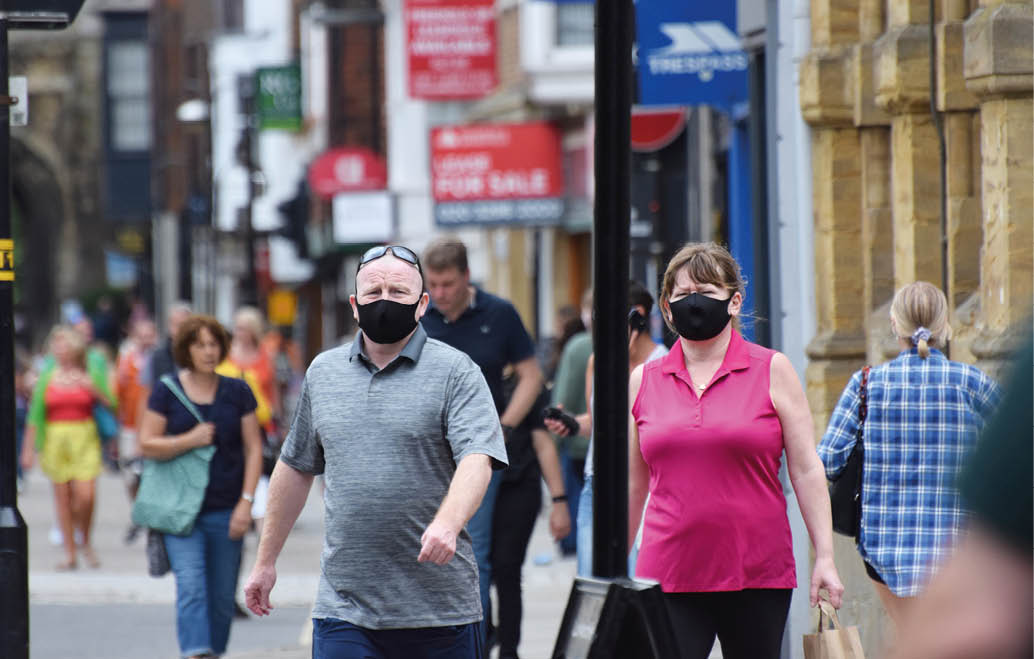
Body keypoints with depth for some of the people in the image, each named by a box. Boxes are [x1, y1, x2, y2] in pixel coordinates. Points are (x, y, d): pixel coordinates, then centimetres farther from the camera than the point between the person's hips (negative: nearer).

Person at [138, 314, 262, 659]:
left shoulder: (237, 392, 7)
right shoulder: (166, 391, 3)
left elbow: (253, 449, 6)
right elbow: (147, 445, 1)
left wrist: (246, 501, -3)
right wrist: (189, 440, -14)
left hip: (226, 510, 2)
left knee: (222, 596, 6)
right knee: (191, 587, -17)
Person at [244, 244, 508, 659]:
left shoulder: (455, 372, -1)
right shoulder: (323, 372, 13)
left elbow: (477, 460, -15)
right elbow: (295, 468, 21)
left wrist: (447, 524, -34)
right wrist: (266, 560, 22)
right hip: (344, 606, 3)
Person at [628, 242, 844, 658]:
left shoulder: (772, 370, 4)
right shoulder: (643, 381, 10)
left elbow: (806, 470, 3)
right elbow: (633, 485, 16)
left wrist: (824, 557, -2)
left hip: (758, 575, -1)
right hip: (669, 576, 1)